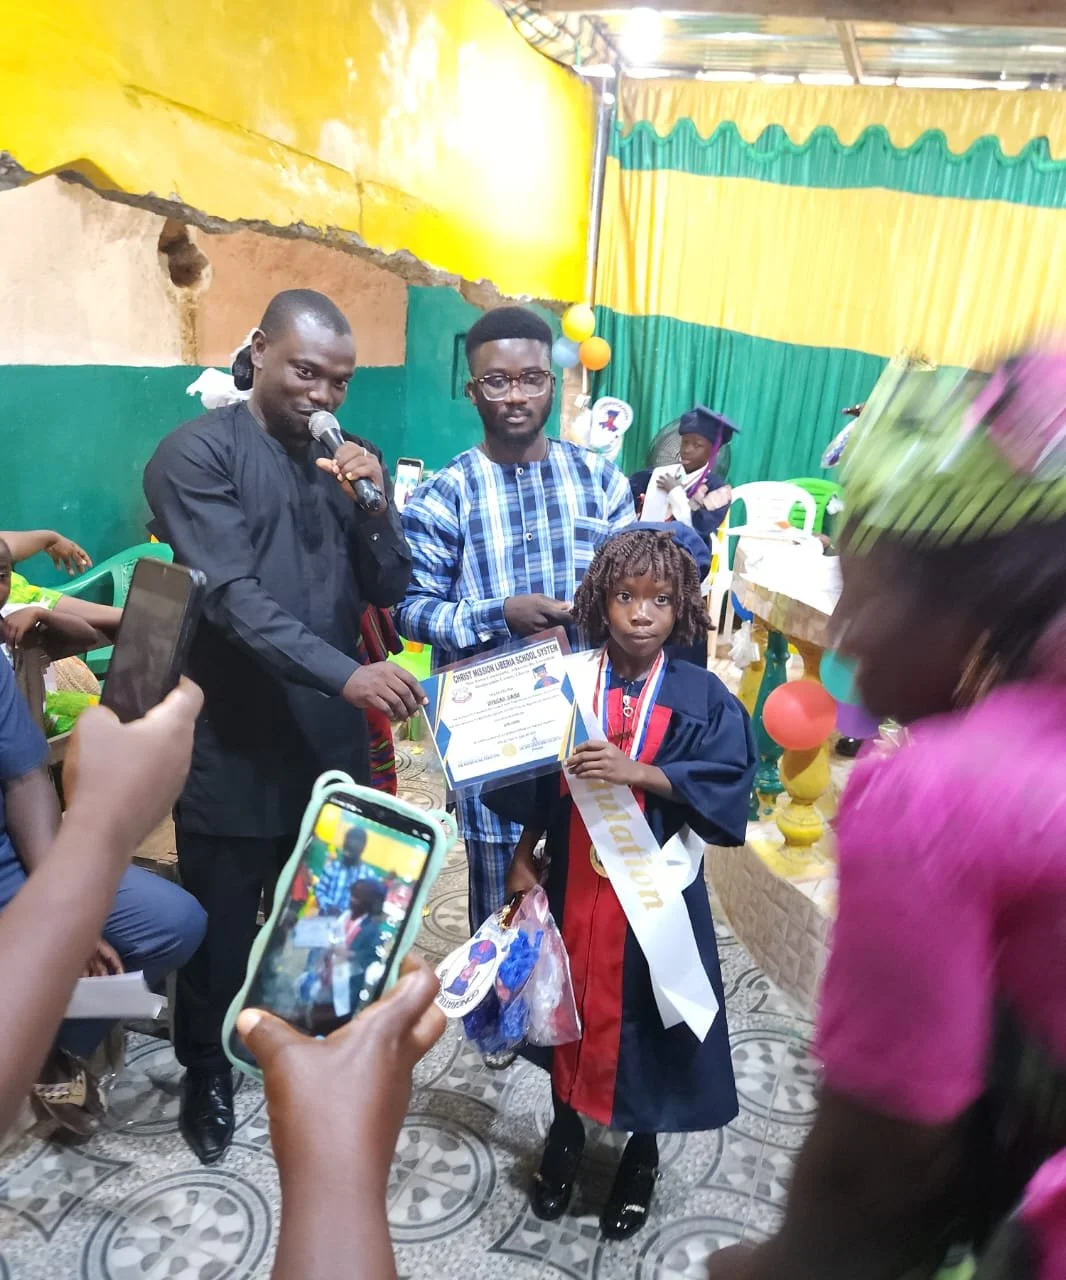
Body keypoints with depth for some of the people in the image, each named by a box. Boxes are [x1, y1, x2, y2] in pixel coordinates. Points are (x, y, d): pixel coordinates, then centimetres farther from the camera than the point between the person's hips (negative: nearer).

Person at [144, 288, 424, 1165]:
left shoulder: (344, 461, 8)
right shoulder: (197, 454, -11)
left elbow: (390, 590, 4)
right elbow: (232, 598, -22)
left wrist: (374, 501, -13)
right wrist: (346, 672, -32)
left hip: (330, 738, 5)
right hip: (232, 744, -5)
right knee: (221, 924, 12)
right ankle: (208, 1070, 37)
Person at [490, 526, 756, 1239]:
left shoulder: (701, 696, -7)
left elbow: (728, 779, -16)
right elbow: (537, 785, 4)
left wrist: (634, 772, -25)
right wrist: (523, 857, 0)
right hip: (573, 880, 2)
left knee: (642, 1013, 10)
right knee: (571, 1005, 15)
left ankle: (643, 1151, 38)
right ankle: (566, 1134, 42)